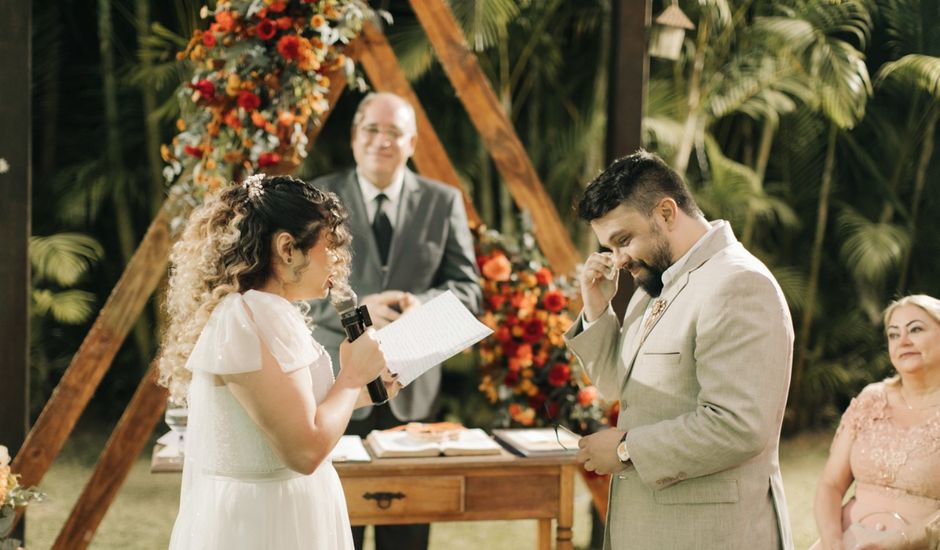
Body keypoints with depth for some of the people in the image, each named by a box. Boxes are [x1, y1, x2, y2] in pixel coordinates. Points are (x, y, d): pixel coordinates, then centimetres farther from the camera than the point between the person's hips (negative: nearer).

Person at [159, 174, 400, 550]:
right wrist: (352, 375, -12)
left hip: (251, 512, 10)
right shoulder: (256, 318, -21)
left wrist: (355, 392, 12)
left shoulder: (246, 308, 10)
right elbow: (305, 450, -24)